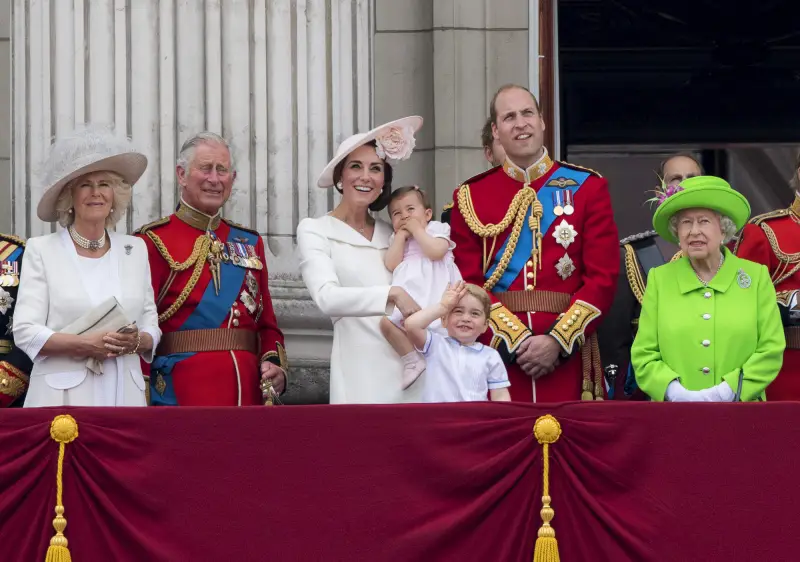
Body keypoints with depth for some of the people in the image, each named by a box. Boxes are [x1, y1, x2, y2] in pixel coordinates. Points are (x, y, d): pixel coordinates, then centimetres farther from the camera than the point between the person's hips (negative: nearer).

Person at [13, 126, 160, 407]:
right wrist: (84, 343, -18)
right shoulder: (41, 250, 2)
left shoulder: (136, 249, 12)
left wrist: (137, 341, -10)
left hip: (125, 395, 3)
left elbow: (152, 327, 13)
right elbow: (25, 332, -5)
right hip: (63, 397, -3)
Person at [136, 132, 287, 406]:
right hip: (180, 394, -5)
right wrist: (141, 401, -15)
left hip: (248, 391, 5)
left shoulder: (250, 242, 15)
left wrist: (274, 364, -2)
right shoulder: (154, 242, -2)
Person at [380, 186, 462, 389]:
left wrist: (416, 229, 2)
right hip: (408, 295, 5)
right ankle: (413, 360, -11)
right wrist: (401, 234, 10)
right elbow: (391, 265, 7)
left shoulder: (436, 229, 14)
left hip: (434, 293, -4)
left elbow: (436, 252, -10)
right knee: (387, 323, -19)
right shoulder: (396, 239, 27)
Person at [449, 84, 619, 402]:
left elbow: (603, 277, 0)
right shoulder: (470, 197, 7)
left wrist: (558, 341, -11)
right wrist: (516, 340, -12)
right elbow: (468, 283, 1)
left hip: (568, 357, 0)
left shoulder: (587, 187, 6)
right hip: (497, 351, 0)